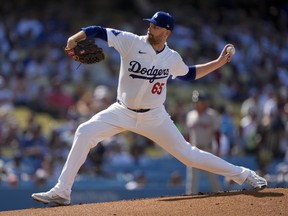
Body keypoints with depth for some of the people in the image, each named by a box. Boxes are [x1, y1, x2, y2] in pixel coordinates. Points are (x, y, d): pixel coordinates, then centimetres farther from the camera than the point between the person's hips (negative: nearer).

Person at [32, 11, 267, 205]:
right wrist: (76, 38, -37)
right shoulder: (131, 42, -13)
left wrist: (218, 63, 8)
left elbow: (189, 73, 16)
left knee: (187, 154, -2)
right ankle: (61, 192, -16)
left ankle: (242, 174, 15)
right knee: (85, 133, -21)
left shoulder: (172, 58, -5)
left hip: (154, 117, 0)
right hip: (123, 112, 0)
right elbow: (100, 31, -18)